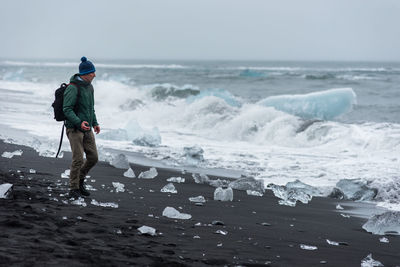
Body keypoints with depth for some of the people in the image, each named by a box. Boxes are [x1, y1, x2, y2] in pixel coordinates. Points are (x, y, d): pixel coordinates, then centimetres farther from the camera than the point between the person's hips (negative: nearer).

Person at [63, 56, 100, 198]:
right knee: (78, 159, -8)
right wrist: (79, 123, -30)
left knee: (93, 157, 4)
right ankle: (74, 189, 4)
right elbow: (67, 109, -20)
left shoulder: (89, 86, 12)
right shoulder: (73, 88, -15)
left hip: (87, 129, 8)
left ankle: (80, 180, 25)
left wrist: (95, 123, 19)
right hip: (74, 128, -8)